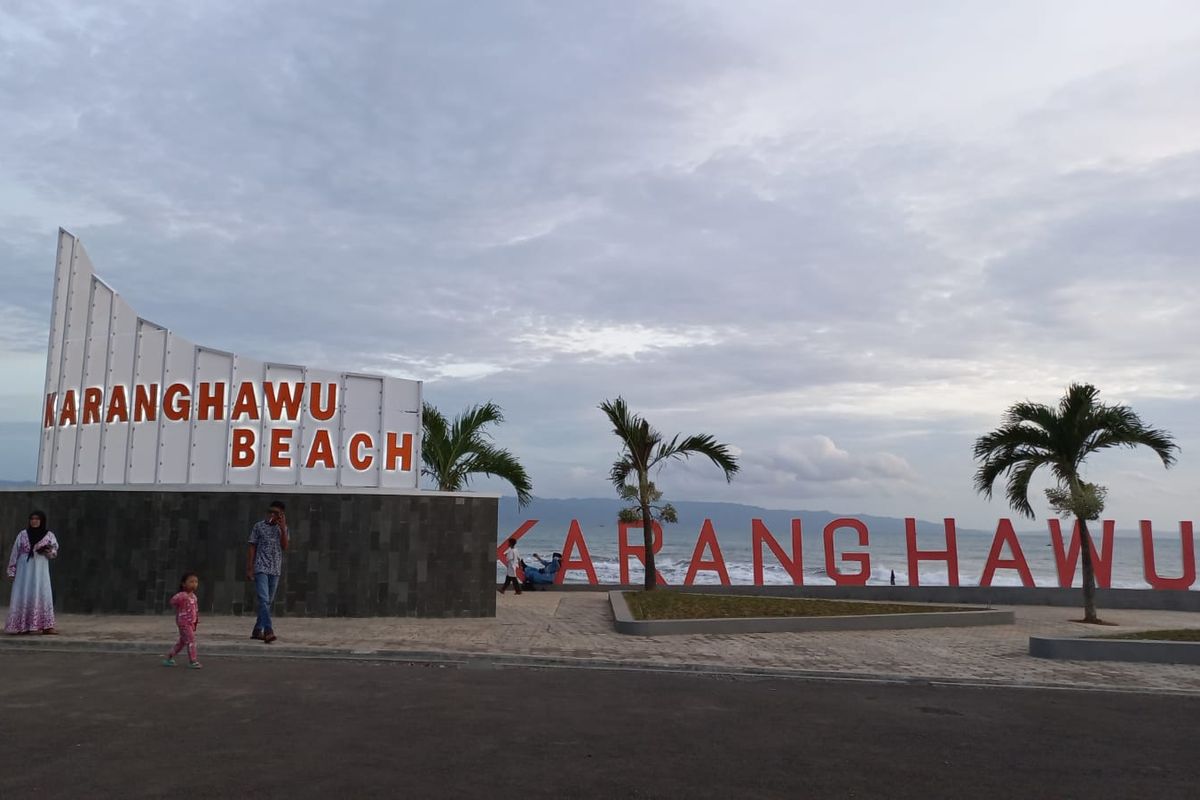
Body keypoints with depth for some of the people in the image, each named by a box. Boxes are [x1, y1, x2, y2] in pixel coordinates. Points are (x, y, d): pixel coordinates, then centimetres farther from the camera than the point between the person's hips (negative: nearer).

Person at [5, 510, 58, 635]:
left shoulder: (49, 535, 2)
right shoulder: (23, 534, 3)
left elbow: (54, 551, 5)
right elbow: (15, 553, 5)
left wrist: (49, 552, -19)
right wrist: (12, 571, 1)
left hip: (40, 570, -1)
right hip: (24, 569, 1)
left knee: (43, 595, -6)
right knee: (23, 596, 0)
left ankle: (46, 626, -7)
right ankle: (24, 626, 6)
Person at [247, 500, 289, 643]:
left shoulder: (283, 528, 8)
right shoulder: (259, 526, 0)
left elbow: (285, 547, -2)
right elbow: (252, 548, 0)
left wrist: (283, 529, -12)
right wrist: (249, 569, -5)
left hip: (275, 570, 4)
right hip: (261, 568, -4)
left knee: (268, 602, 10)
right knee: (264, 600, -16)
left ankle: (257, 631, 22)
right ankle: (268, 631, -24)